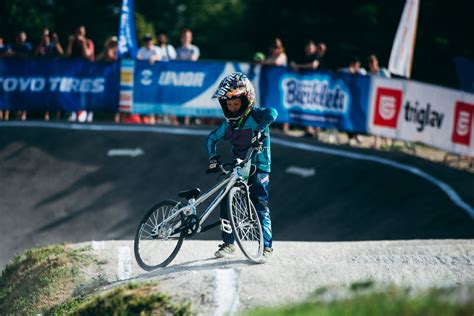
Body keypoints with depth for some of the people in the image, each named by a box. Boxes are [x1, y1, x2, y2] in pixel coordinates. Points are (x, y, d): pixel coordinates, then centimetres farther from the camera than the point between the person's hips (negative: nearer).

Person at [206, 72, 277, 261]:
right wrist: (213, 158, 6)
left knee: (260, 207, -11)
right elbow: (212, 139, 20)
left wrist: (259, 130, -40)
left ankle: (266, 247, -5)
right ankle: (228, 244, 6)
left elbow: (271, 113, -31)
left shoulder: (255, 115, -10)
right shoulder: (228, 124, 7)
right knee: (226, 203, -5)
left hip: (258, 169, -5)